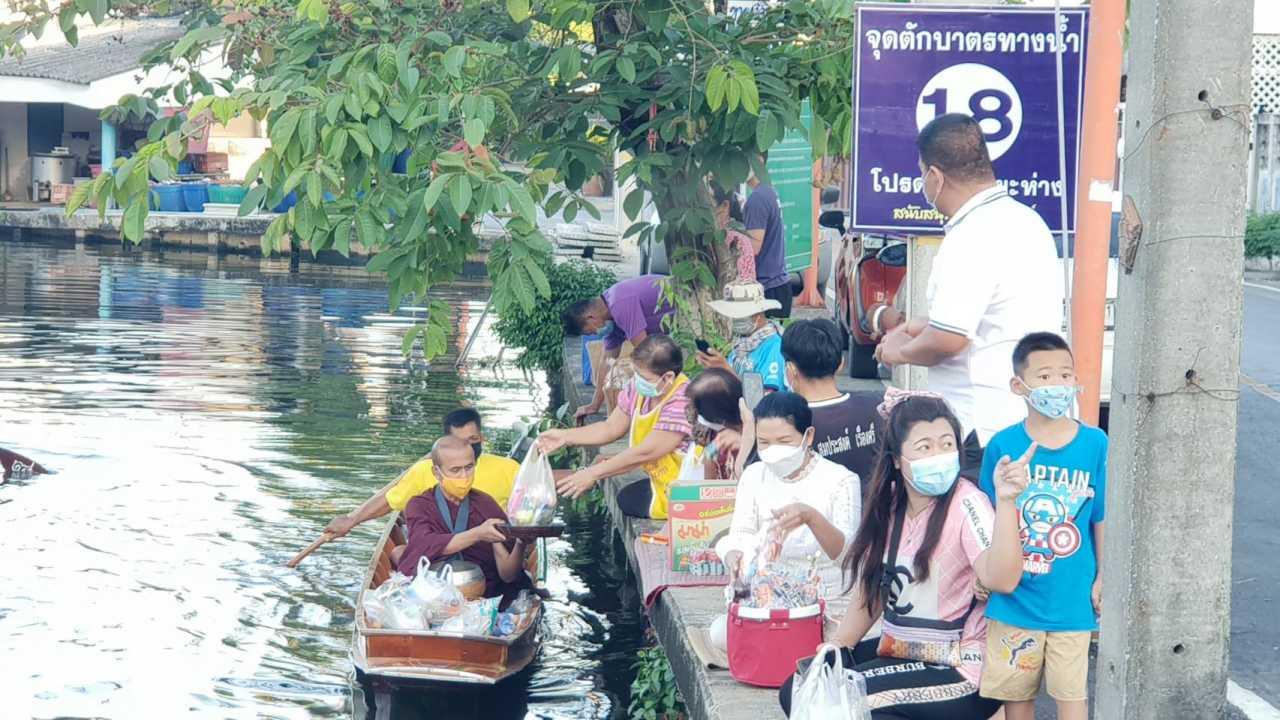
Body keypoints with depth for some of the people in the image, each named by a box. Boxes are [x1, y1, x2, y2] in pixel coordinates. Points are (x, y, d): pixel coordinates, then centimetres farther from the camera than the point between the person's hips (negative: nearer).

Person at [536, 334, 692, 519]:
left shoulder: (683, 403, -27)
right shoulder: (639, 389, -1)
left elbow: (644, 453, -26)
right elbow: (610, 428, 10)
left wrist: (593, 473, -21)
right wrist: (564, 437, -1)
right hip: (661, 482, 8)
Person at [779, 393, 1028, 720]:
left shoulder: (966, 504, -18)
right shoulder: (888, 503, 4)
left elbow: (1002, 580, -35)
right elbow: (871, 590, 13)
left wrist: (1005, 501, -45)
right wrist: (834, 648, 2)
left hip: (957, 670, -8)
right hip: (896, 652, 8)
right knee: (797, 692, 0)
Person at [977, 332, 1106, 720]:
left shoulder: (1094, 444, -8)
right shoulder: (1003, 445, -7)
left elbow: (1103, 518, 0)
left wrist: (1102, 579, 1)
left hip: (1071, 596, -1)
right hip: (1013, 596, 1)